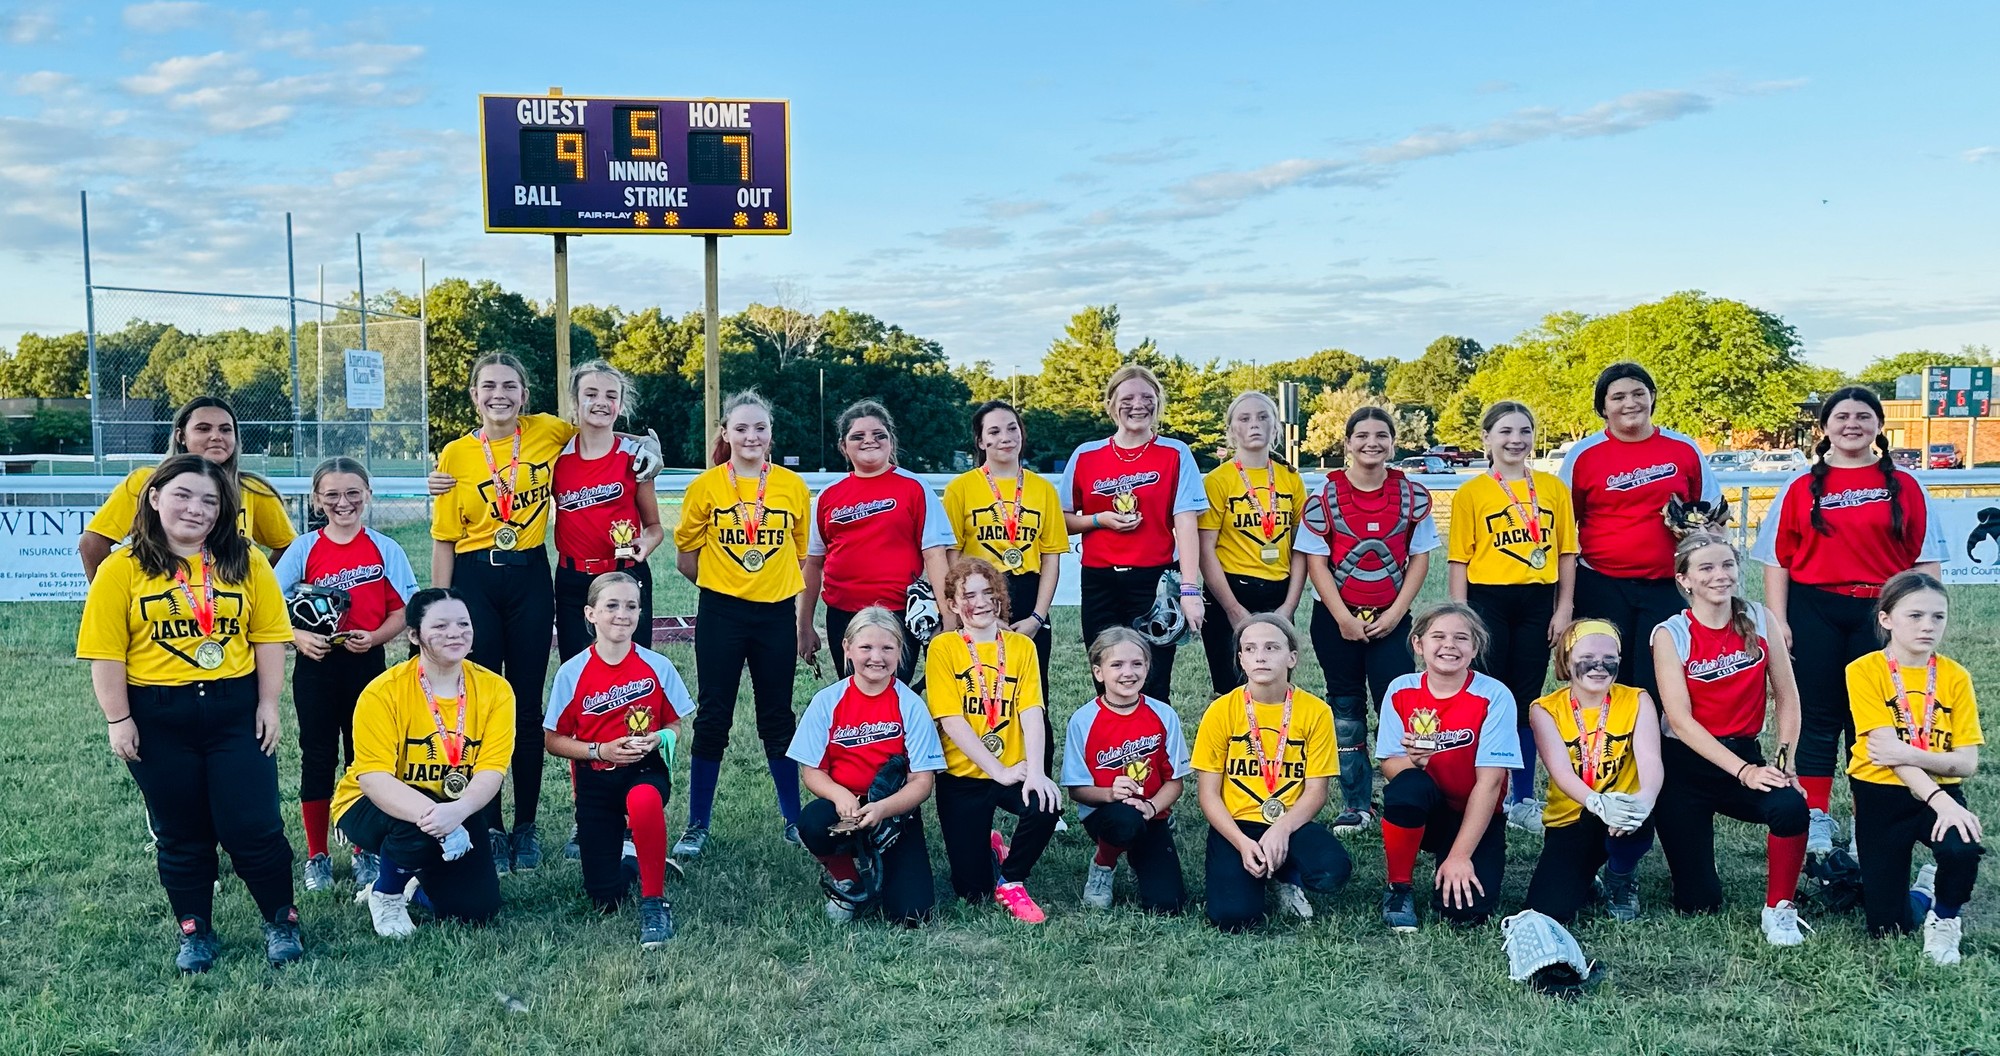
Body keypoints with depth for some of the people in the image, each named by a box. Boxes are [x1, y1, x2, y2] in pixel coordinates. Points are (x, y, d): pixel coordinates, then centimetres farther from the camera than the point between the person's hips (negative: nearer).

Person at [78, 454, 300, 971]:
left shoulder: (246, 562, 1)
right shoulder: (123, 569, -2)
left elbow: (269, 636, 1)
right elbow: (106, 651, -3)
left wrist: (268, 704, -3)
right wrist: (118, 721, -6)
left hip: (235, 709, 0)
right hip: (158, 717, 0)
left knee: (253, 827, 0)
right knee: (181, 833, 12)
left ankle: (282, 922, 18)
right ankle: (195, 932, 27)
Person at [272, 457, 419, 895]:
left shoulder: (385, 549, 1)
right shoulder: (303, 549, 1)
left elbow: (402, 611, 1)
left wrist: (374, 637, -16)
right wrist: (298, 637, -16)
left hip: (367, 664, 0)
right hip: (316, 666, 0)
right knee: (317, 758, 7)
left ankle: (364, 854, 20)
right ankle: (317, 858, 18)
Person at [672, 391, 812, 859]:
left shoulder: (793, 485, 0)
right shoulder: (706, 485, -4)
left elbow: (800, 552, 9)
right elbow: (685, 555, 5)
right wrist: (723, 581, 6)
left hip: (777, 613, 2)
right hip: (721, 614, -1)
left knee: (778, 717, 11)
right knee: (713, 718, 3)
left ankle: (794, 818, 23)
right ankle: (697, 826, 13)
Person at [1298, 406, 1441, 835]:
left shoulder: (1413, 495, 0)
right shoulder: (1325, 496, -4)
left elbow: (1420, 558, 2)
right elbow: (1315, 560, -5)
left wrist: (1396, 613, -8)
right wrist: (1343, 618, -11)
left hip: (1391, 618, 0)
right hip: (1337, 618, 0)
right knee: (1346, 708, 7)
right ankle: (1356, 805, 16)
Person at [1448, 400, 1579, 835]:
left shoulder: (1553, 488, 6)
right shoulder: (1471, 493, -1)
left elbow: (1566, 552, 8)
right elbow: (1460, 560, -2)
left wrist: (1564, 607, 3)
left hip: (1537, 603, 2)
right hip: (1487, 601, -2)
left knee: (1527, 701, 9)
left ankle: (1523, 798, 20)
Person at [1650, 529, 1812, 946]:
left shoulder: (1758, 620, -2)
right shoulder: (1671, 634, -10)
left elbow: (1787, 699, 1)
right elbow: (1681, 720, -16)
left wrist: (1784, 761, -12)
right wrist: (1743, 772, -23)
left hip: (1745, 755, 2)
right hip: (1687, 764, -2)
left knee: (1790, 806, -33)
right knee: (1698, 903, -3)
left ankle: (1778, 909, -8)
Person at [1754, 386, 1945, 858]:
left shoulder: (1903, 486, 6)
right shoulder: (1802, 488, 6)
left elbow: (1926, 559, 5)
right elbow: (1777, 558, 5)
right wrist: (1777, 621, -3)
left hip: (1880, 613, 0)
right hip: (1814, 613, 0)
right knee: (1817, 718, 4)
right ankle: (1815, 823, 10)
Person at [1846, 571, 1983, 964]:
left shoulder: (1955, 676, -1)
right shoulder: (1865, 670, -9)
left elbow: (1967, 762, -7)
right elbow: (1888, 750, -18)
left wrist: (1908, 754, -25)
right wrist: (1939, 801, -31)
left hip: (1941, 793, 2)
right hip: (1882, 796, -1)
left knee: (1963, 848, -34)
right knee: (1888, 928, -3)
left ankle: (1944, 918, -1)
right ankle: (1922, 896, 34)